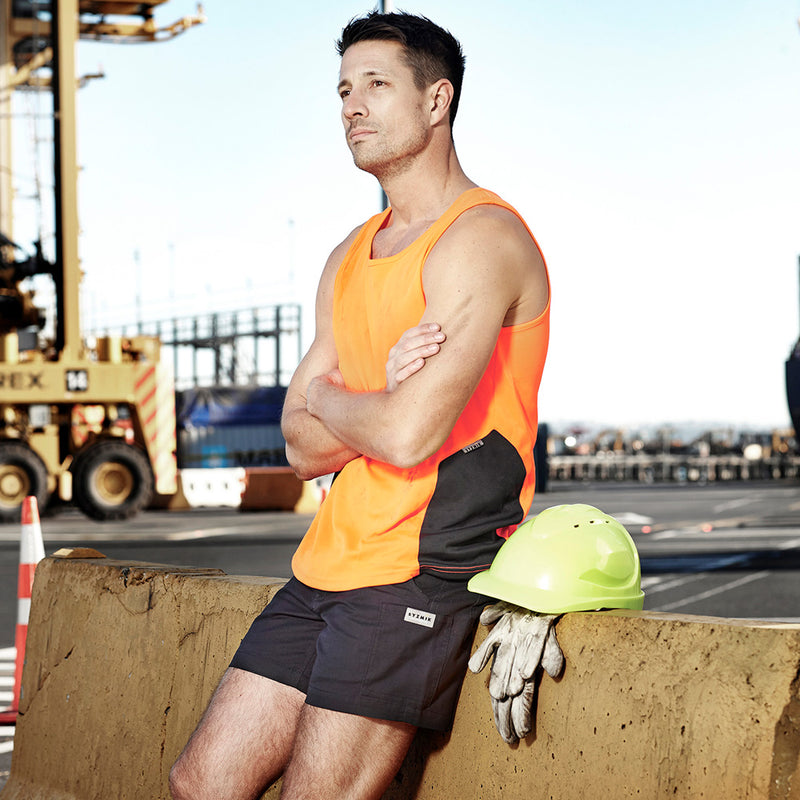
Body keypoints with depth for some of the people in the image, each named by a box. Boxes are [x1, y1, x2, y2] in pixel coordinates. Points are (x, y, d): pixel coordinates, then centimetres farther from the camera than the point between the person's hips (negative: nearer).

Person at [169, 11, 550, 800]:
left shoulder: (481, 238, -11)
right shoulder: (350, 258, 17)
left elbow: (408, 436, -23)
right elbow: (302, 445, 10)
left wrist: (330, 398, -1)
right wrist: (383, 394, -11)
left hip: (423, 566, -9)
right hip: (332, 559, 9)